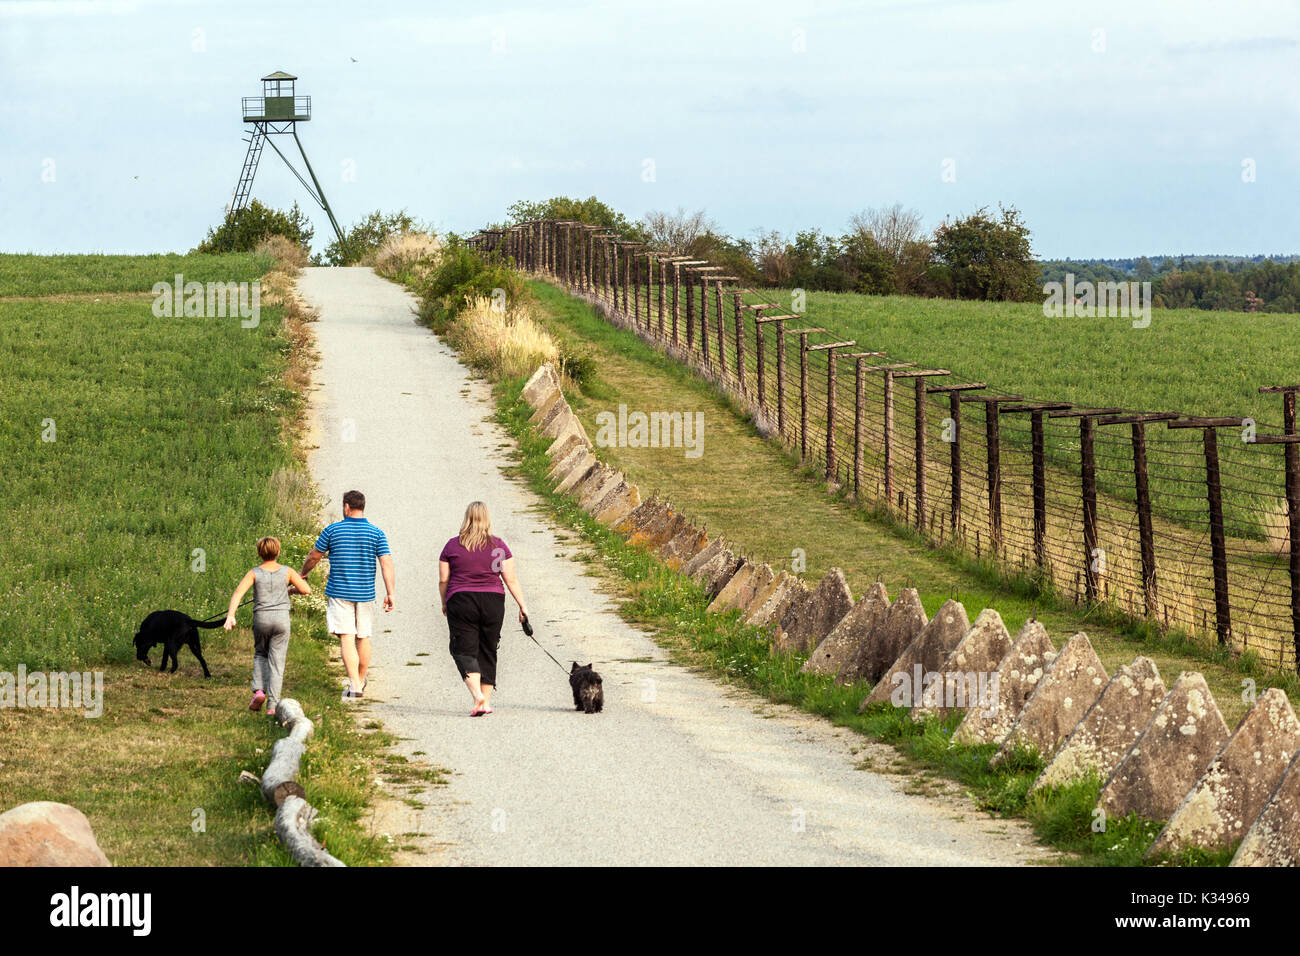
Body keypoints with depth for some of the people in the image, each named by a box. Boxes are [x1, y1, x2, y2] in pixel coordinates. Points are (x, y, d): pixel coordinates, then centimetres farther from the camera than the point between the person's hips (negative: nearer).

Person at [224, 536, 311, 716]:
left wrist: (230, 615, -20)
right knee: (277, 662, 1)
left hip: (261, 619, 0)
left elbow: (238, 592, -13)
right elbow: (306, 589, -1)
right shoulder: (287, 572, 2)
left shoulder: (254, 573, 1)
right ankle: (272, 705, -5)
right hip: (281, 619, 0)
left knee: (260, 654, 23)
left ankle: (259, 690, 2)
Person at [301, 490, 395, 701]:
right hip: (365, 594, 2)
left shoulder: (333, 530, -2)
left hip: (339, 594, -2)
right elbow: (386, 564, -8)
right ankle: (361, 681, 29)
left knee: (346, 638, -7)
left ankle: (355, 685, -17)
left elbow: (313, 557, 9)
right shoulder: (376, 533, 0)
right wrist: (390, 593, -10)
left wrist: (303, 573, 28)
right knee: (363, 638, 14)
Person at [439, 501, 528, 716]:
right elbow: (511, 580, -1)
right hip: (493, 602, 2)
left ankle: (477, 694, -23)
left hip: (461, 602, -2)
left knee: (464, 650, -2)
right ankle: (486, 701, 13)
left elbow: (443, 580, 4)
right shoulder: (498, 546, 1)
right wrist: (522, 606, 5)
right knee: (488, 652, 12)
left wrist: (444, 603, 19)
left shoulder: (452, 546, 0)